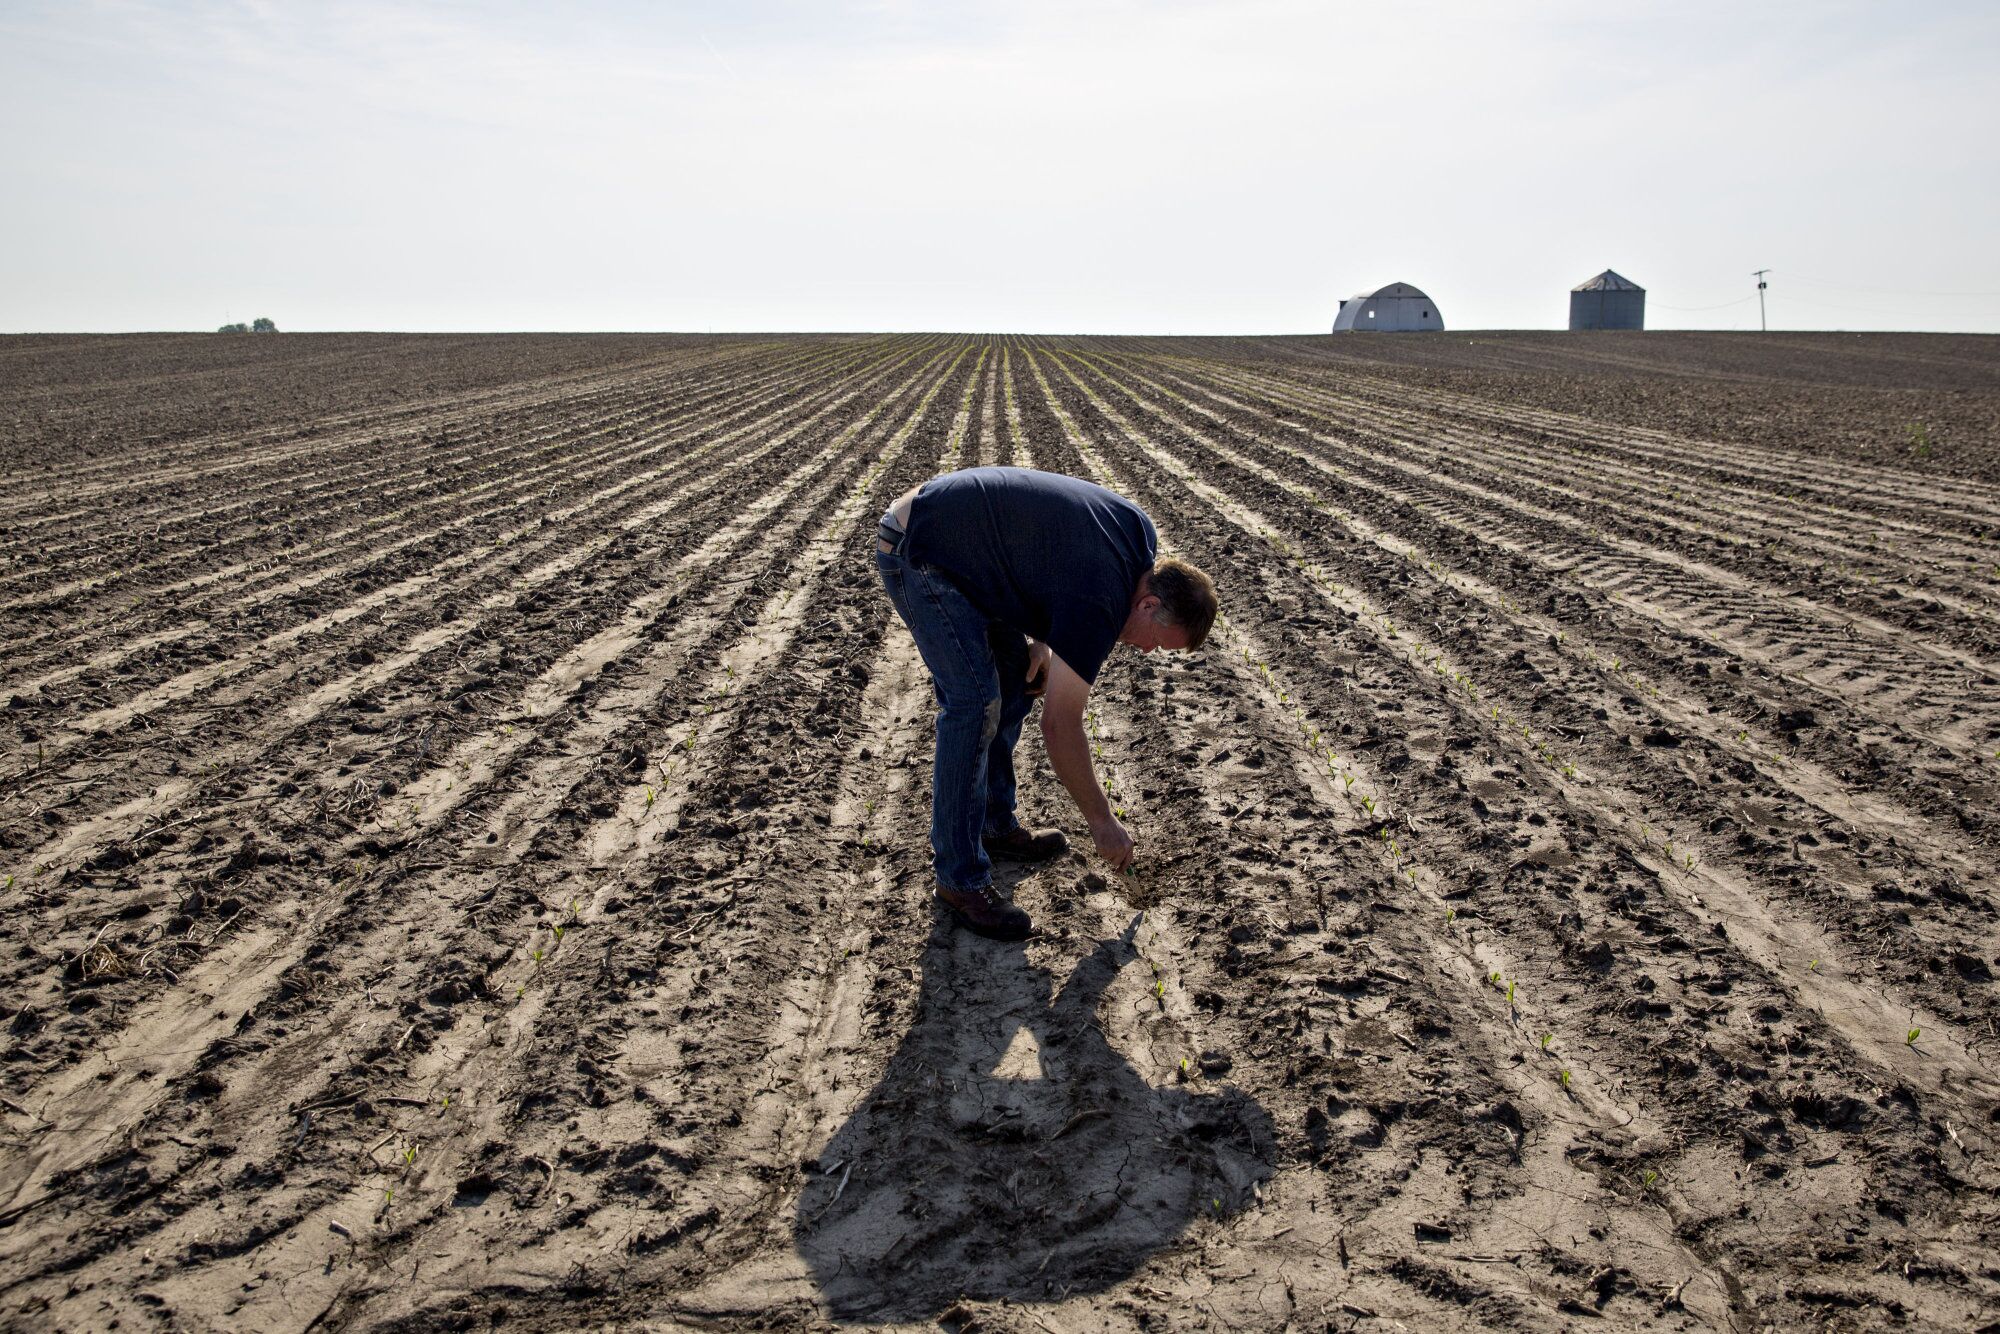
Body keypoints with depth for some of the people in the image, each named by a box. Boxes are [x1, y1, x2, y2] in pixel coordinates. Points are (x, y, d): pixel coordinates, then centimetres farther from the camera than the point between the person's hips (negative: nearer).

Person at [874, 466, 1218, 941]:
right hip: (916, 555, -10)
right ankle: (960, 877, -8)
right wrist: (1102, 821, -8)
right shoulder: (1100, 603, -25)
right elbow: (1060, 726, -19)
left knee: (1017, 678, 11)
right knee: (975, 700, -16)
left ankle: (995, 826, 24)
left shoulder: (1140, 534, 0)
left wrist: (1042, 641, 3)